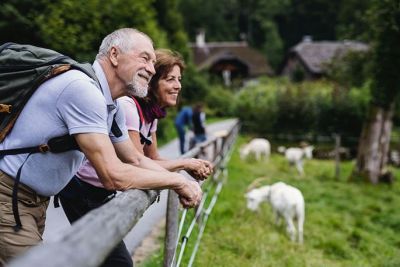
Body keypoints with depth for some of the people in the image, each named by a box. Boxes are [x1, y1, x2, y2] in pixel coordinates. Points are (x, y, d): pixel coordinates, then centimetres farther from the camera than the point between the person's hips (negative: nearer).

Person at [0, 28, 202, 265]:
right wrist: (177, 180, -16)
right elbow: (113, 175, -29)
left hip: (37, 200, 10)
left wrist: (181, 183, 0)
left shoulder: (113, 109, 6)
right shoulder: (83, 88, -25)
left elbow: (137, 160, 16)